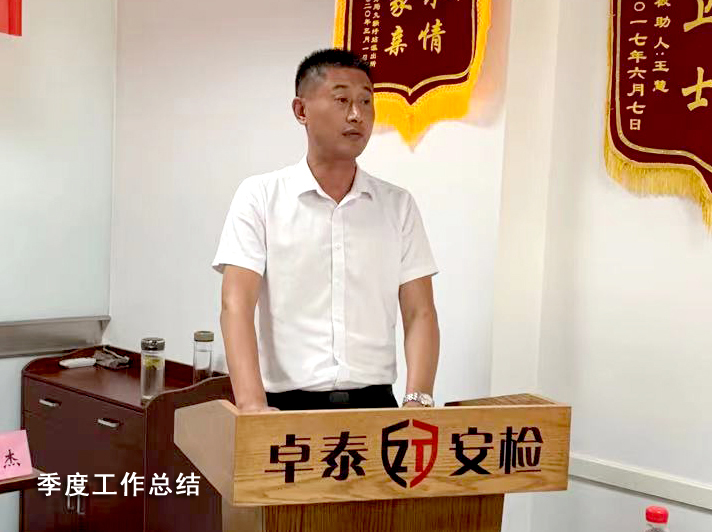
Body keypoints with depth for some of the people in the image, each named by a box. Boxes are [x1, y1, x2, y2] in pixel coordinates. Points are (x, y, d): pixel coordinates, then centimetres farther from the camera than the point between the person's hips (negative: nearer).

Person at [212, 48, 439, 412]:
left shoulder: (398, 206, 9)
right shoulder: (260, 196, 1)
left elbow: (419, 312, 4)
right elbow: (237, 304, -8)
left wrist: (417, 401, -11)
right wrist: (253, 405, -21)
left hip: (375, 400, 2)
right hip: (287, 404, -2)